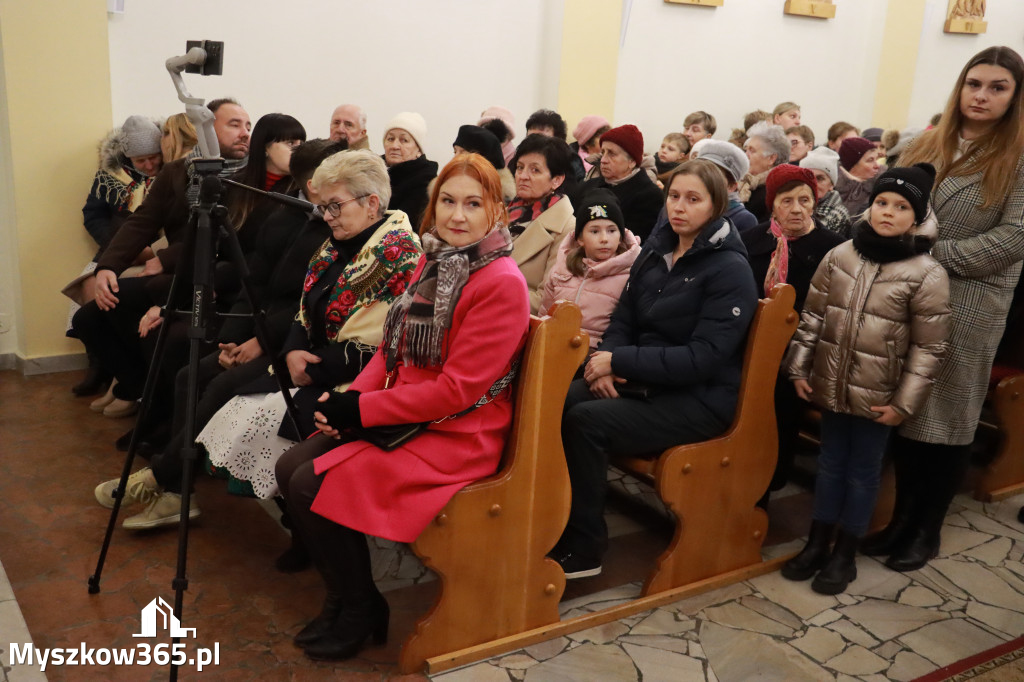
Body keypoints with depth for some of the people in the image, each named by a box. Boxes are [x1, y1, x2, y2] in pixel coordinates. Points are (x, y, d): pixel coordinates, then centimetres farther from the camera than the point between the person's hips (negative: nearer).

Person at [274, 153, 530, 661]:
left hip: (457, 435, -9)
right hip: (404, 416, 9)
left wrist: (362, 409, -17)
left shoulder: (501, 283, -17)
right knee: (289, 468, 0)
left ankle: (360, 610, 6)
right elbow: (392, 346, 13)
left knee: (313, 485, -18)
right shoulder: (433, 263, 10)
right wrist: (353, 396, -6)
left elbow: (456, 389, -21)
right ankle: (343, 595, 16)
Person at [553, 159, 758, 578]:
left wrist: (619, 360, -20)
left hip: (699, 399, -7)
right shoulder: (656, 250, 10)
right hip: (644, 381, 7)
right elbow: (624, 318, 12)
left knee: (586, 421, -27)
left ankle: (583, 550, -12)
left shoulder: (731, 271, -12)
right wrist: (606, 363, -10)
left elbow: (702, 358, -19)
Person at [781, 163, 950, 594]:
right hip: (832, 385, 3)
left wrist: (904, 403, -11)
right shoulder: (839, 256, -1)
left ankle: (845, 554, 25)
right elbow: (812, 316, 5)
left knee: (862, 471, 10)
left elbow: (929, 347, -10)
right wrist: (799, 369, 3)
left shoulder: (927, 274, -11)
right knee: (830, 463, 16)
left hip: (876, 395, -3)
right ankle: (817, 543, 29)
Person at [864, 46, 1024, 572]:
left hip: (971, 303, -4)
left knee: (948, 418, 6)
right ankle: (902, 518, 23)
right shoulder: (927, 145, 10)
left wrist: (936, 254, -15)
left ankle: (927, 530, 20)